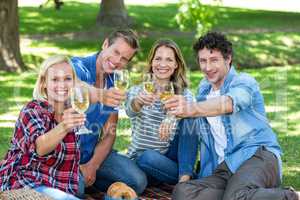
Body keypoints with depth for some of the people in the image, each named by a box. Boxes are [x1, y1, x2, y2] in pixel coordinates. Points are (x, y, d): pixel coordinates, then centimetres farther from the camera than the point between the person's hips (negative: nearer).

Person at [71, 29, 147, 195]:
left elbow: (110, 133, 6)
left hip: (93, 152, 6)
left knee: (138, 182, -8)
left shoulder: (116, 84, 5)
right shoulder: (78, 66, -16)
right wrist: (101, 95, -65)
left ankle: (87, 178, 12)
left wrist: (93, 166, -9)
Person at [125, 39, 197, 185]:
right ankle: (194, 180, -16)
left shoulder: (184, 95, 1)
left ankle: (185, 178, -23)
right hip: (141, 161, -1)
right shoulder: (136, 91, -2)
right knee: (149, 157, -35)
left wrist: (171, 118, -47)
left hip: (171, 157, 1)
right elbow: (131, 111, -26)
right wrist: (139, 102, -51)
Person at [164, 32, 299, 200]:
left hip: (257, 155, -7)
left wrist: (191, 109, -41)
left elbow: (228, 103, -25)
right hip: (222, 169, 7)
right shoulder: (204, 89, 25)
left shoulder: (243, 82, 1)